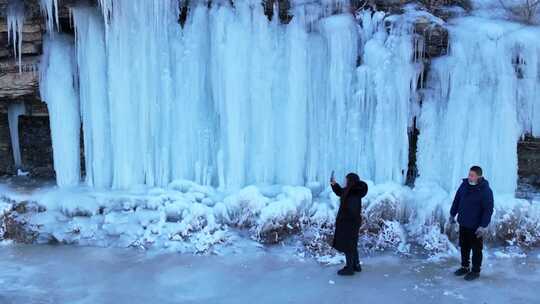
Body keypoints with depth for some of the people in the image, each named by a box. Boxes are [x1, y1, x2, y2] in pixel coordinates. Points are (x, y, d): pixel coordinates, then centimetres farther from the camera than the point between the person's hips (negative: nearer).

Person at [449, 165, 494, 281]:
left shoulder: (485, 190, -19)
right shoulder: (465, 184, 0)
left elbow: (488, 209, -18)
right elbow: (457, 200, 12)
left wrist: (483, 226, -21)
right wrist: (452, 214, 14)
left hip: (476, 226, -6)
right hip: (463, 223, 6)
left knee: (476, 249, 7)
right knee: (464, 246, 18)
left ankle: (475, 271, 20)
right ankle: (465, 267, 33)